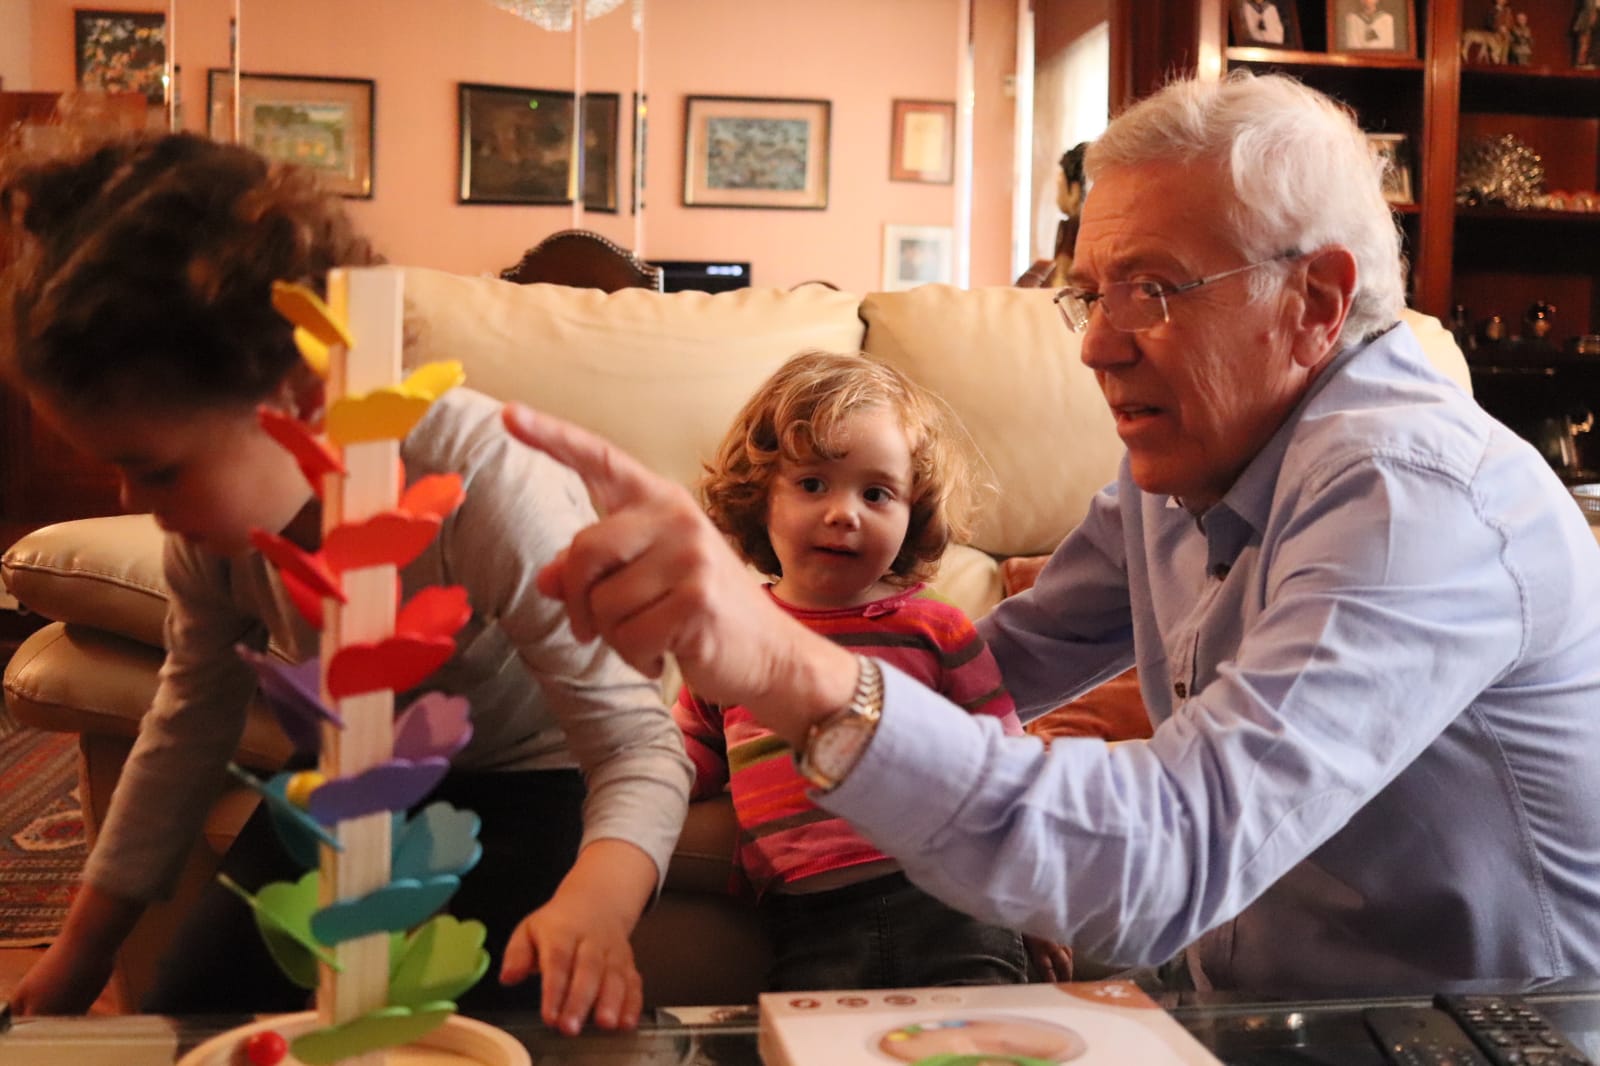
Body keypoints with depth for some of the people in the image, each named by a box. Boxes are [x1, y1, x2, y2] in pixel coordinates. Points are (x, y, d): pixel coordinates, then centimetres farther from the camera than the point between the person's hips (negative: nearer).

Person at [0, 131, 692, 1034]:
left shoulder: (492, 489, -34)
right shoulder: (215, 499, -15)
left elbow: (638, 741, -32)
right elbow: (187, 730, 1)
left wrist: (593, 907, -54)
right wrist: (83, 951, 7)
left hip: (521, 784, -4)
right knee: (186, 1021, -10)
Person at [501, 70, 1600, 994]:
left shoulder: (1418, 501, -27)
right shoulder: (1188, 460, 1)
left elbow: (1170, 859, -39)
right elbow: (1008, 661, 7)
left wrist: (796, 672, -51)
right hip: (1243, 1007, 7)